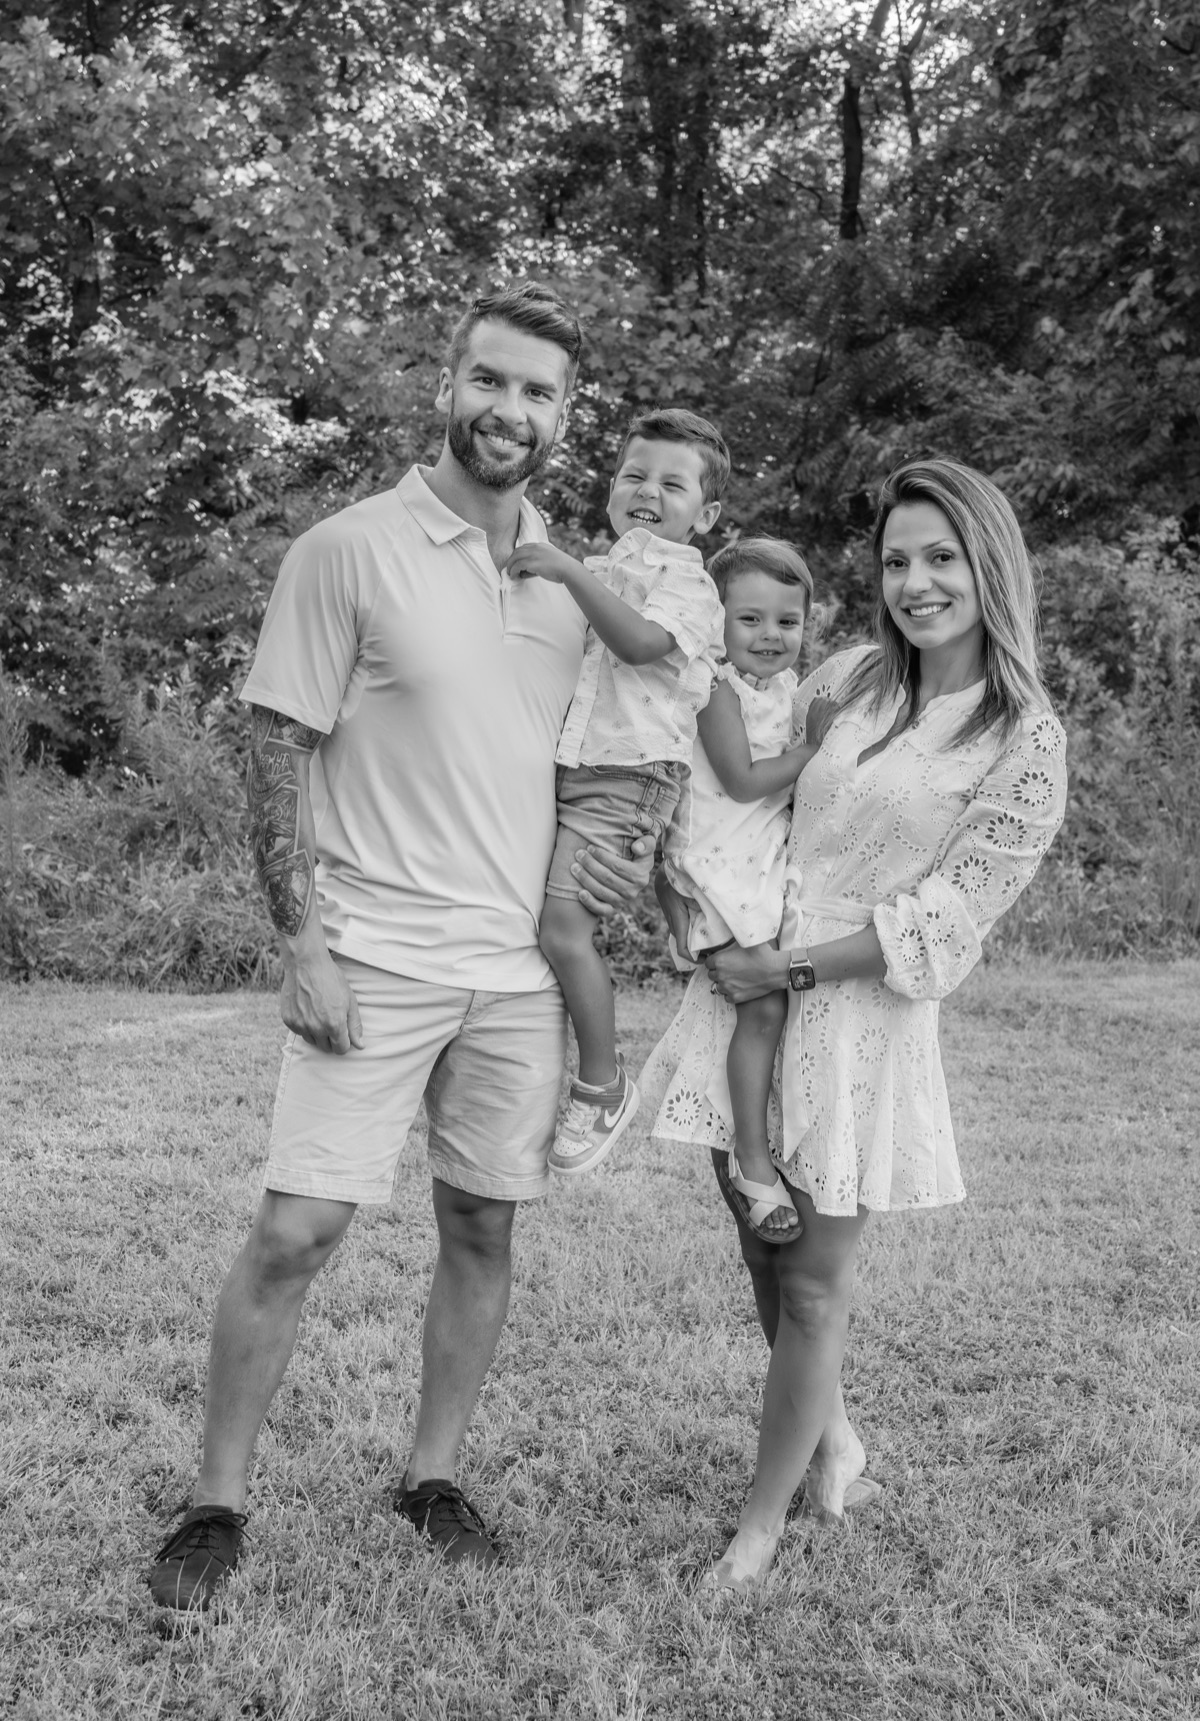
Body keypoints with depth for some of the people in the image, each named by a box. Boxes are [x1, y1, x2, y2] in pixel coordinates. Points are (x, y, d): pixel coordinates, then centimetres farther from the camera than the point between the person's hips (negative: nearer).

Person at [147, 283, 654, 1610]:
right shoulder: (349, 551, -6)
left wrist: (614, 854, 0)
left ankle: (433, 1477, 27)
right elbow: (280, 754, -7)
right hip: (377, 957, -4)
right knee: (295, 1229, -4)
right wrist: (302, 943, -12)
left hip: (522, 964, 5)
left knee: (483, 1229, 10)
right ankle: (216, 1504, 13)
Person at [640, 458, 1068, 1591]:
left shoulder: (1024, 745, -8)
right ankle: (835, 1449, 40)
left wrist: (787, 969, -13)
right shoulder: (852, 679, 6)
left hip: (855, 1018, -5)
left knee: (812, 1285, 5)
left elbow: (943, 922, -11)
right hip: (745, 986, 5)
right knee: (762, 1252, 15)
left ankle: (761, 1525, 22)